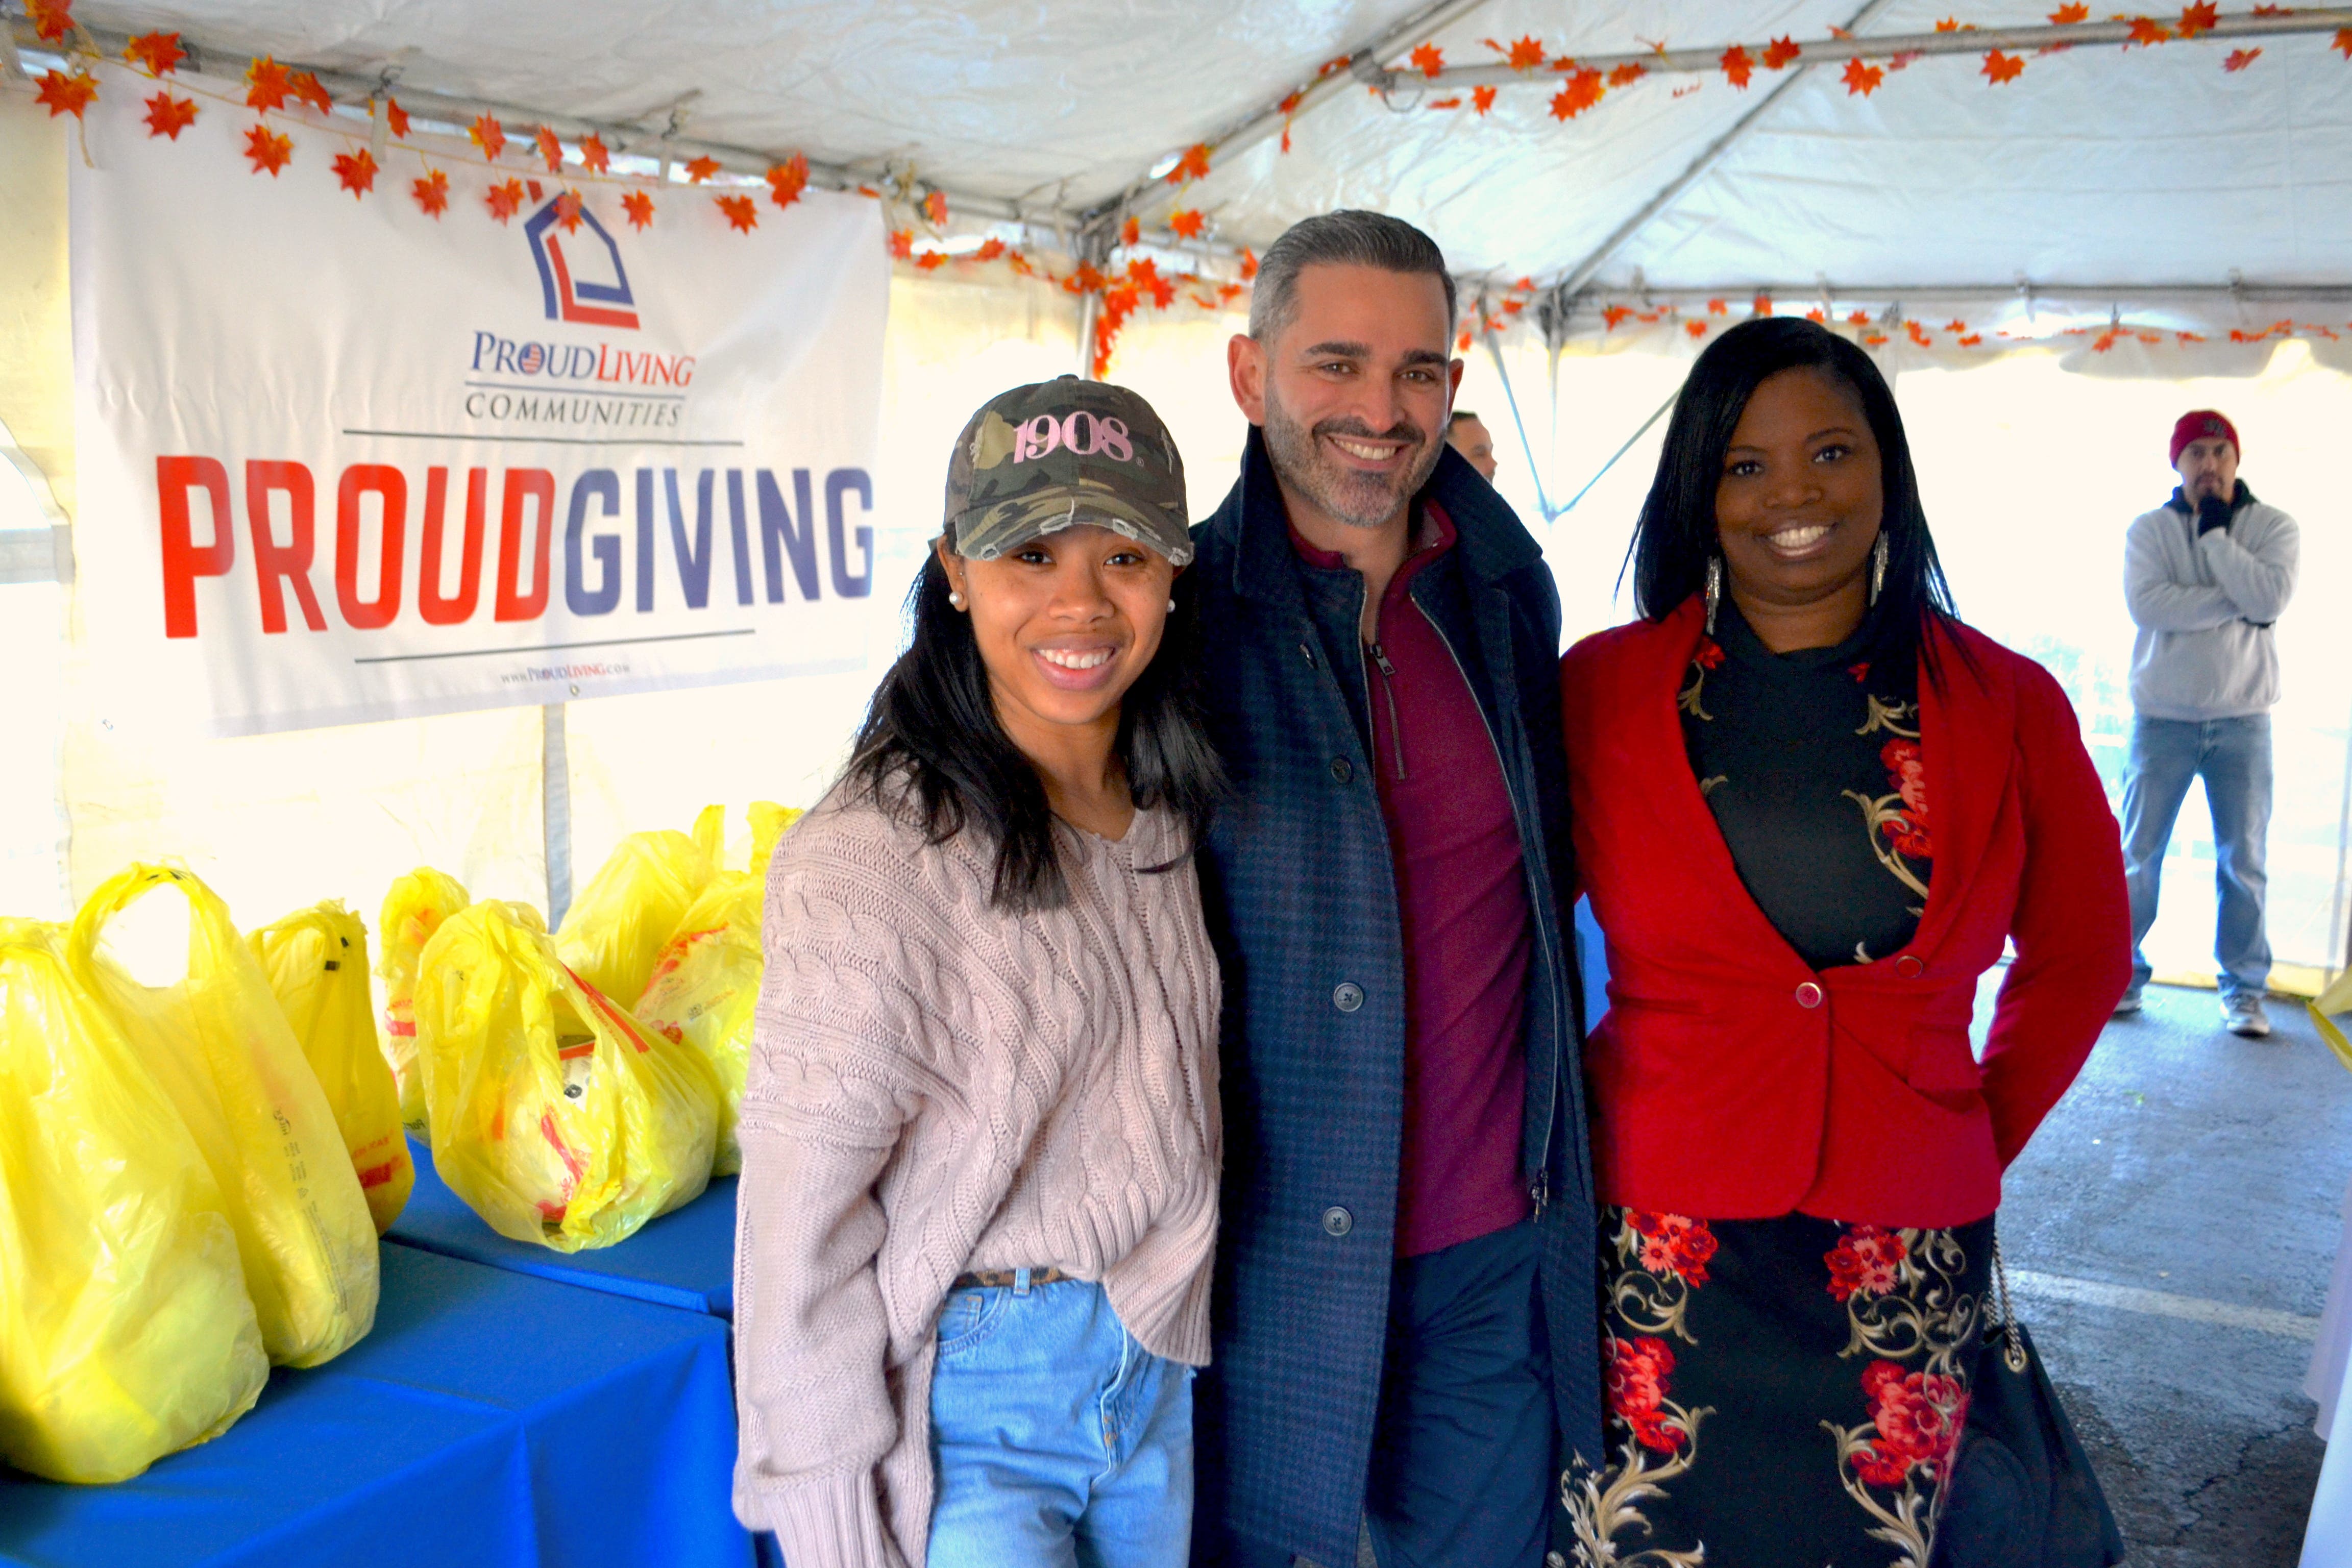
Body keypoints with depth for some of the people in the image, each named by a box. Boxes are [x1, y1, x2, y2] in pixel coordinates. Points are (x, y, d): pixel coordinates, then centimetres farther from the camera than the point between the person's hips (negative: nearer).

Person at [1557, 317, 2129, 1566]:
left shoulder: (2006, 705, 3)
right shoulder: (1602, 690, 0)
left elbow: (2079, 953, 14)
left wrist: (1980, 1140, 9)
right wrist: (1569, 1123, 0)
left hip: (1907, 1263, 1)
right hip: (1652, 1249, -1)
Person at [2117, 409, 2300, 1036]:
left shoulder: (2272, 526, 3)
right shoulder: (2149, 529, 2)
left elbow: (2271, 597, -16)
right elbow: (2147, 604, -16)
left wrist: (2215, 533, -13)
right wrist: (2236, 606, -17)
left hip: (2242, 720, 0)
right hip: (2163, 718, 0)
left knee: (2243, 859, 4)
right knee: (2138, 853, 5)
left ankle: (2244, 989, 14)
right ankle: (2123, 974, 17)